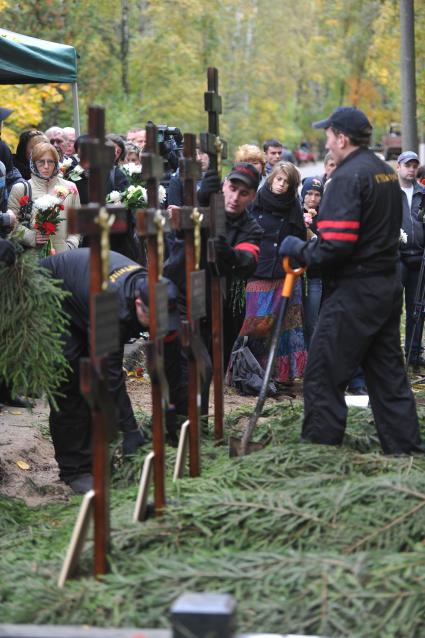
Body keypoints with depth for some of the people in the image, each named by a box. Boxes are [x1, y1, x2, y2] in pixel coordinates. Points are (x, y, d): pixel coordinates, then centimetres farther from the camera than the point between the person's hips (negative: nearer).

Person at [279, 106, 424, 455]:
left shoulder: (348, 176, -16)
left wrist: (299, 249, -6)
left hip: (354, 292, -9)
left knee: (323, 375, -1)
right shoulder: (386, 172, 13)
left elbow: (336, 246, -24)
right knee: (388, 373, 14)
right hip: (388, 285, 9)